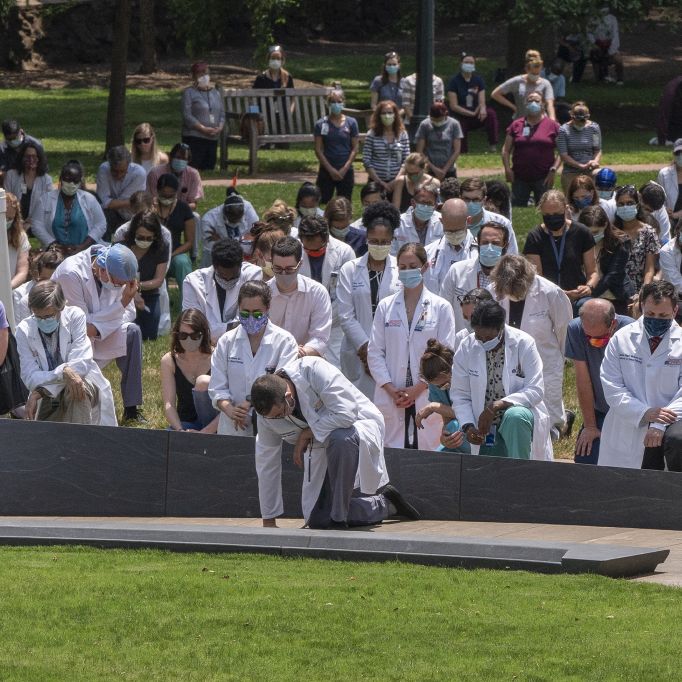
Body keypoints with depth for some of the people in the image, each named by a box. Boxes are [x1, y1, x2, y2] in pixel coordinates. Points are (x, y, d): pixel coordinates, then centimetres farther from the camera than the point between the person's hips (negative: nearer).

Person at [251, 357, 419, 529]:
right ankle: (385, 504, 21)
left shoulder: (314, 371, -31)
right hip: (321, 449, 6)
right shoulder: (267, 409, -13)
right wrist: (268, 521, -2)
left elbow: (346, 414, -34)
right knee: (318, 520, -1)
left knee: (339, 439, -42)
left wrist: (307, 433, -24)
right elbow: (266, 462, -5)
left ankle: (338, 520, -28)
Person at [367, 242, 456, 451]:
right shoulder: (385, 307, 10)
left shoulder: (440, 307, 4)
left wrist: (418, 388, -8)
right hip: (390, 399, 1)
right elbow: (375, 352, 6)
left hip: (426, 396, -1)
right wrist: (390, 389, -6)